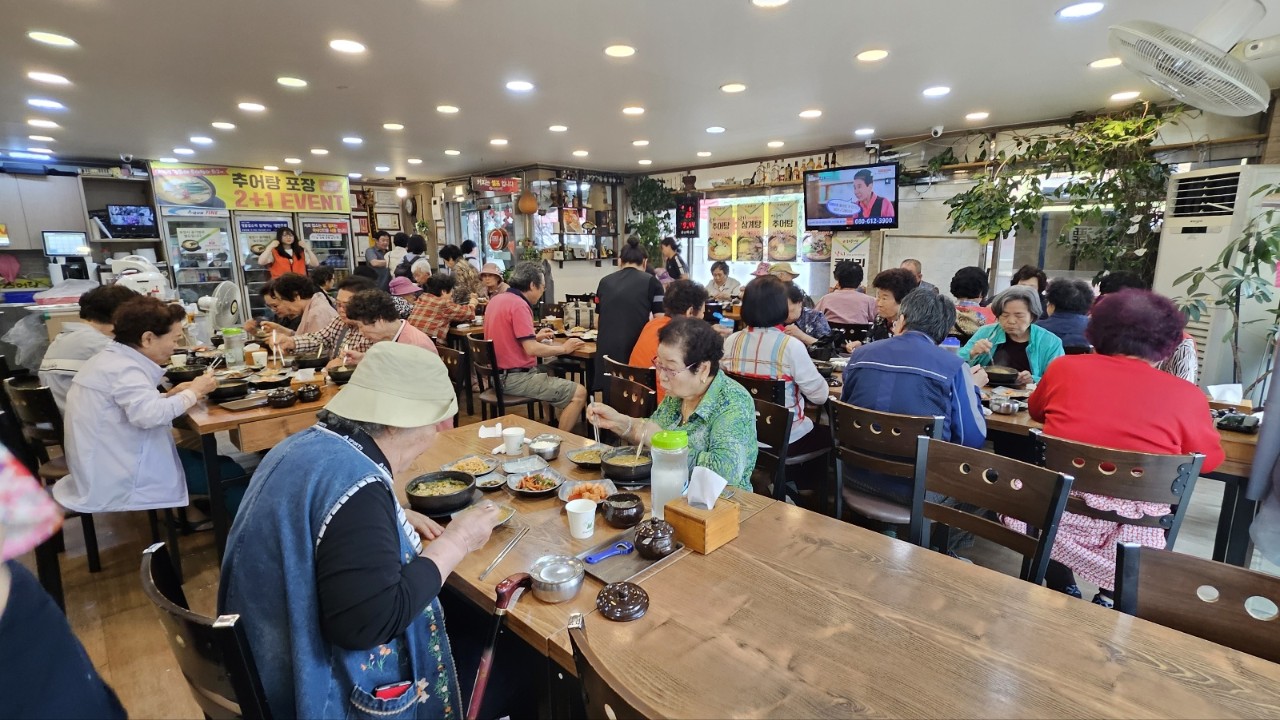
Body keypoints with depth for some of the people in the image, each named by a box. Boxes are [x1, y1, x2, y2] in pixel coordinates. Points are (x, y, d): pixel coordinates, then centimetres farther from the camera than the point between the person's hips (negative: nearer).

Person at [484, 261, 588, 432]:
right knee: (578, 393, -12)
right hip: (515, 378, -10)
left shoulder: (497, 299, 10)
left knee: (554, 372, 28)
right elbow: (532, 349, -24)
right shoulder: (519, 305, -18)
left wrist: (535, 337, 19)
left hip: (500, 373, 10)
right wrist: (564, 348, -10)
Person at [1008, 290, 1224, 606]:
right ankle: (1111, 600, 19)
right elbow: (1210, 460, 12)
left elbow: (1036, 411, 19)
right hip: (1132, 531, 1)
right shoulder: (1186, 395, -4)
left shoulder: (1064, 367, -1)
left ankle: (1063, 592, 27)